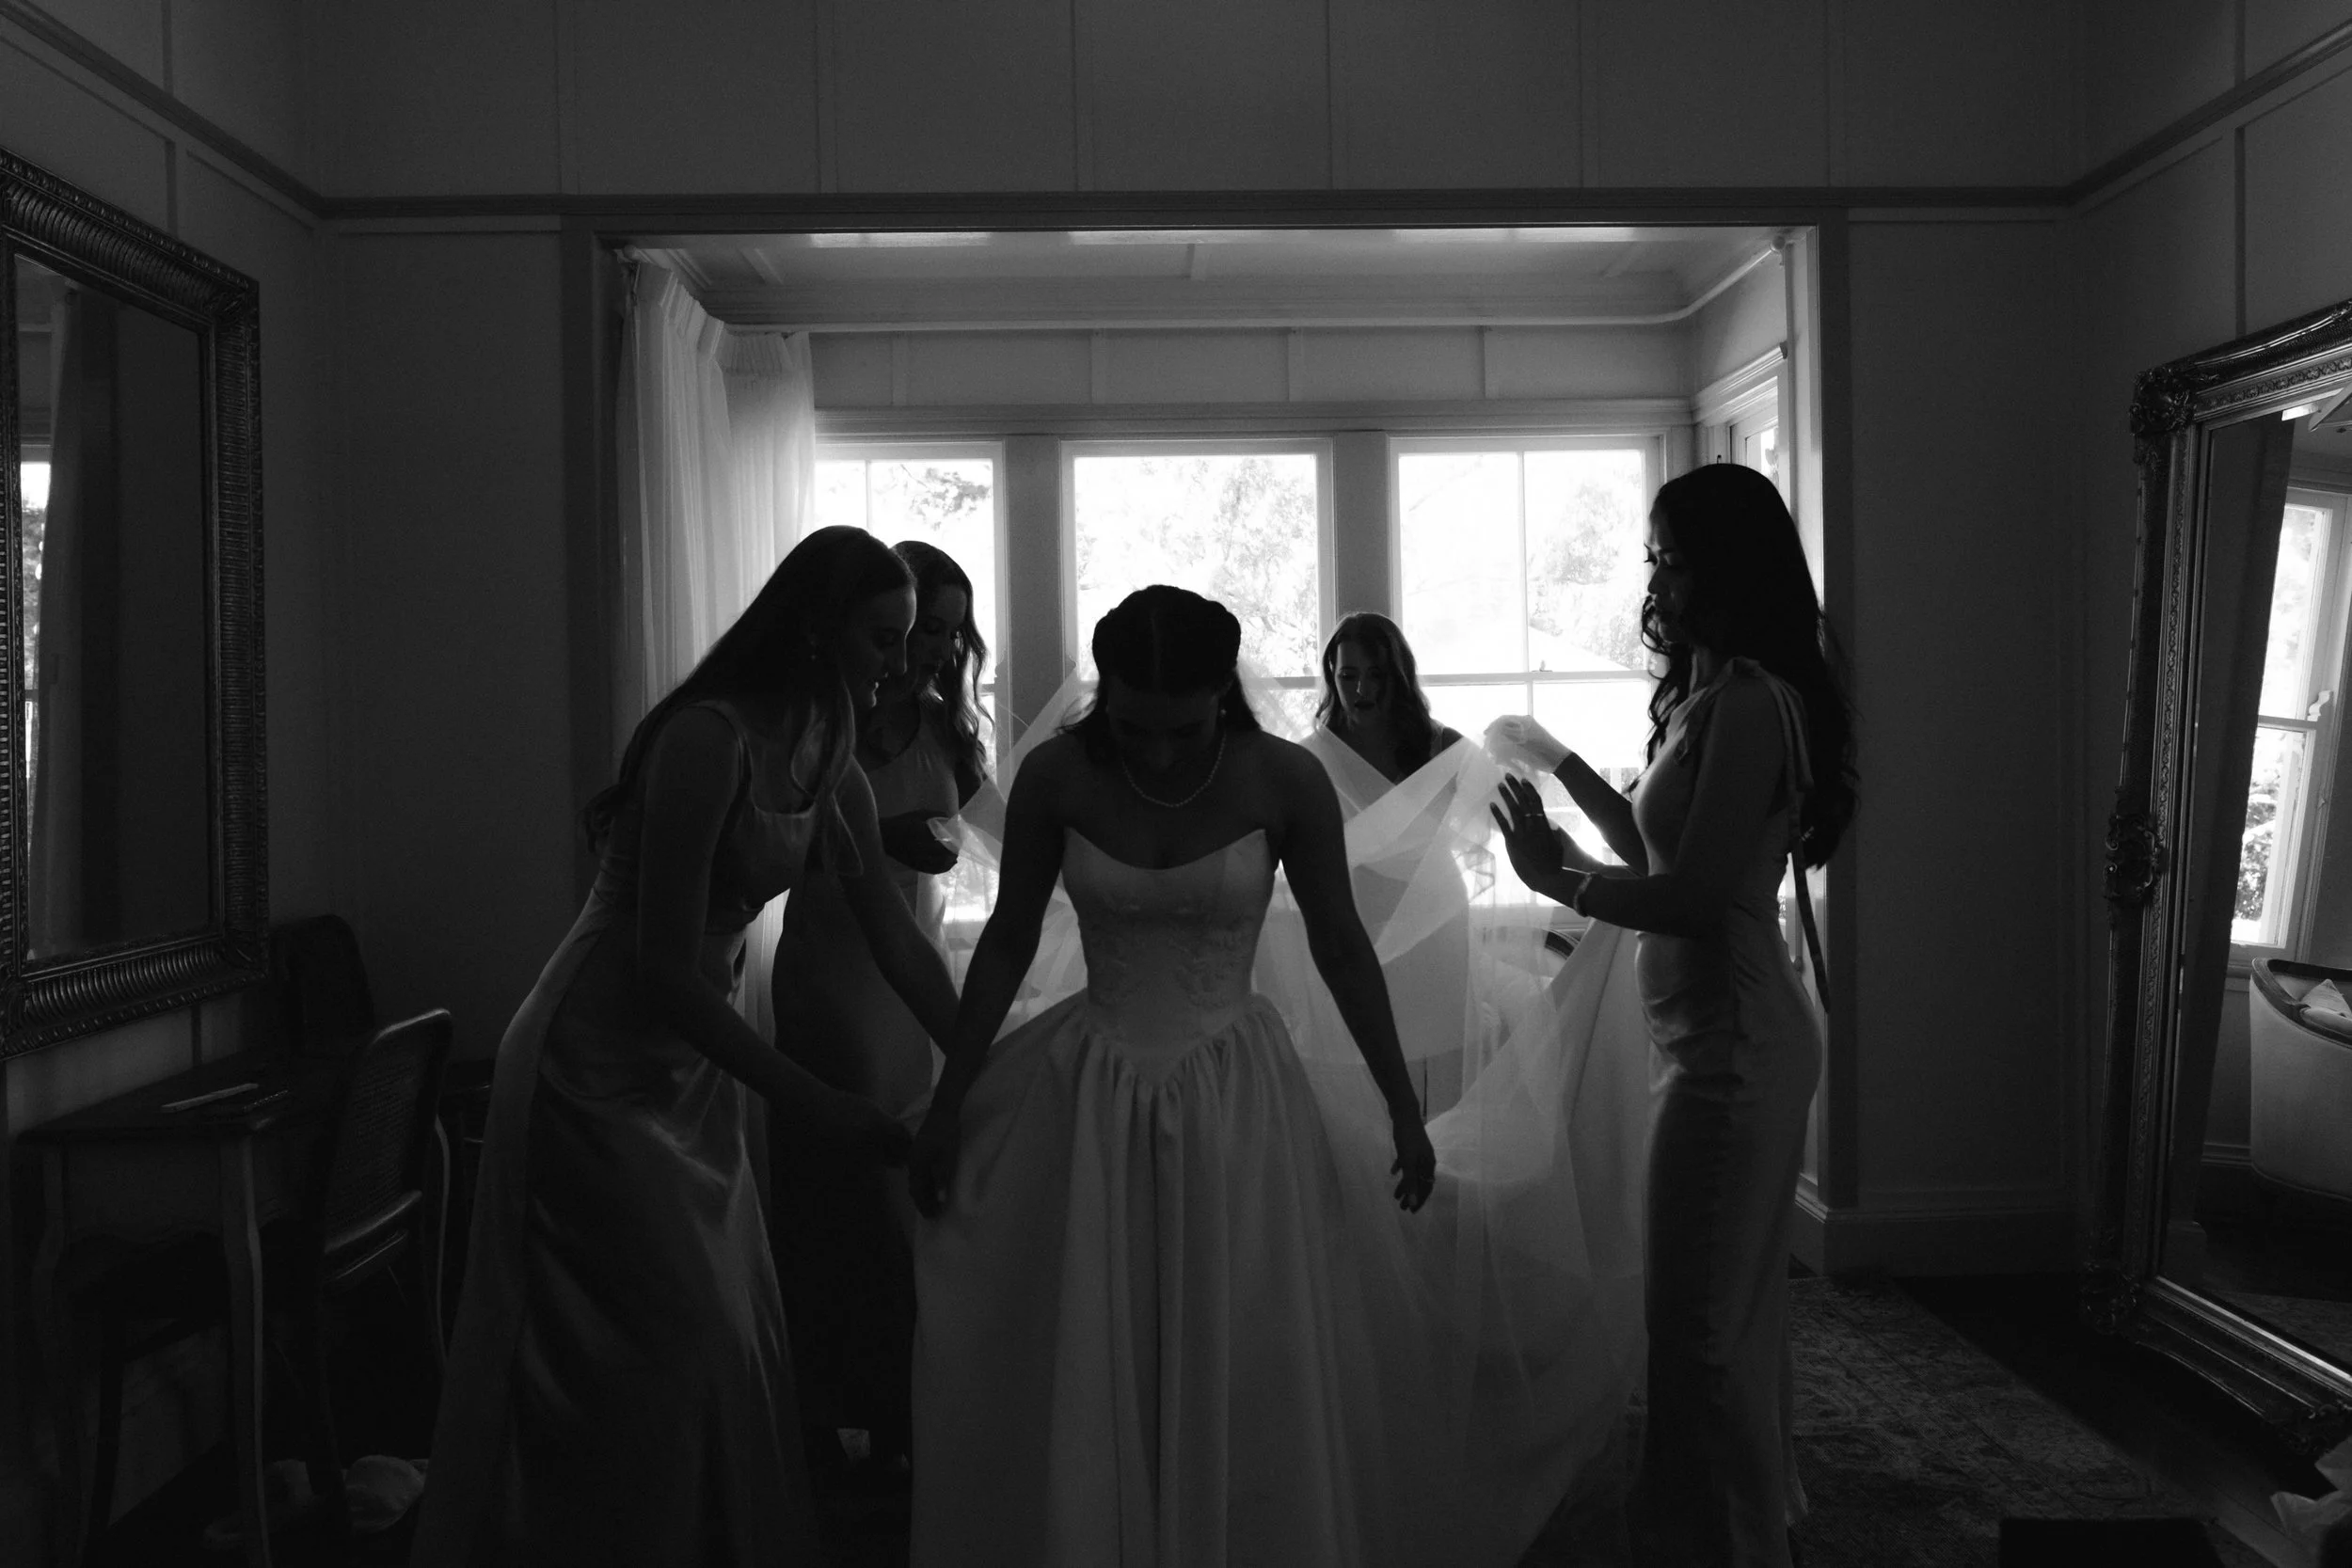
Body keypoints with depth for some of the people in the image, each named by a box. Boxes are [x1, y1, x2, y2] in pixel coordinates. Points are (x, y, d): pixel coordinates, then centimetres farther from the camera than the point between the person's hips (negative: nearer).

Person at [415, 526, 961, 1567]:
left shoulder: (831, 772, 2)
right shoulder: (709, 738, -23)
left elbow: (899, 943, 4)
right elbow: (661, 967, -25)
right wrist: (809, 1104, -24)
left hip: (692, 1071, 8)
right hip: (598, 1074, -7)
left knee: (730, 1342, 12)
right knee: (666, 1347, -3)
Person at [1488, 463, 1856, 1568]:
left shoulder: (1746, 706, -19)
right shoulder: (1714, 696, 11)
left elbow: (1691, 898, -23)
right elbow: (1659, 849, 16)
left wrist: (1556, 877, -13)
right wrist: (1566, 767, 13)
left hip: (1731, 1044, -10)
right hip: (1738, 1032, 10)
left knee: (1701, 1318, 1)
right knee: (1735, 1300, 22)